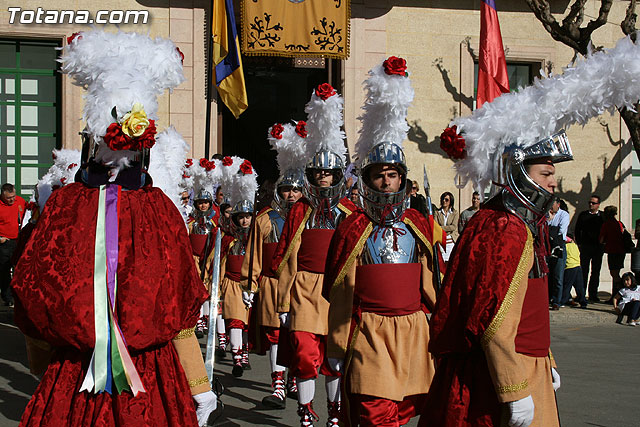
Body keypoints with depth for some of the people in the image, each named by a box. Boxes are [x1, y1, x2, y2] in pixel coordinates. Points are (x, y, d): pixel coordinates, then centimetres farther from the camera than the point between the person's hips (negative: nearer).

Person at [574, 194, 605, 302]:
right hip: (585, 247, 0)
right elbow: (577, 230, 9)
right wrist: (579, 243, 0)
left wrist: (603, 244, -1)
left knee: (596, 272, 3)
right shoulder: (583, 215, 8)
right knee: (584, 271, -2)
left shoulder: (603, 216, 7)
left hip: (598, 248, 0)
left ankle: (593, 295, 8)